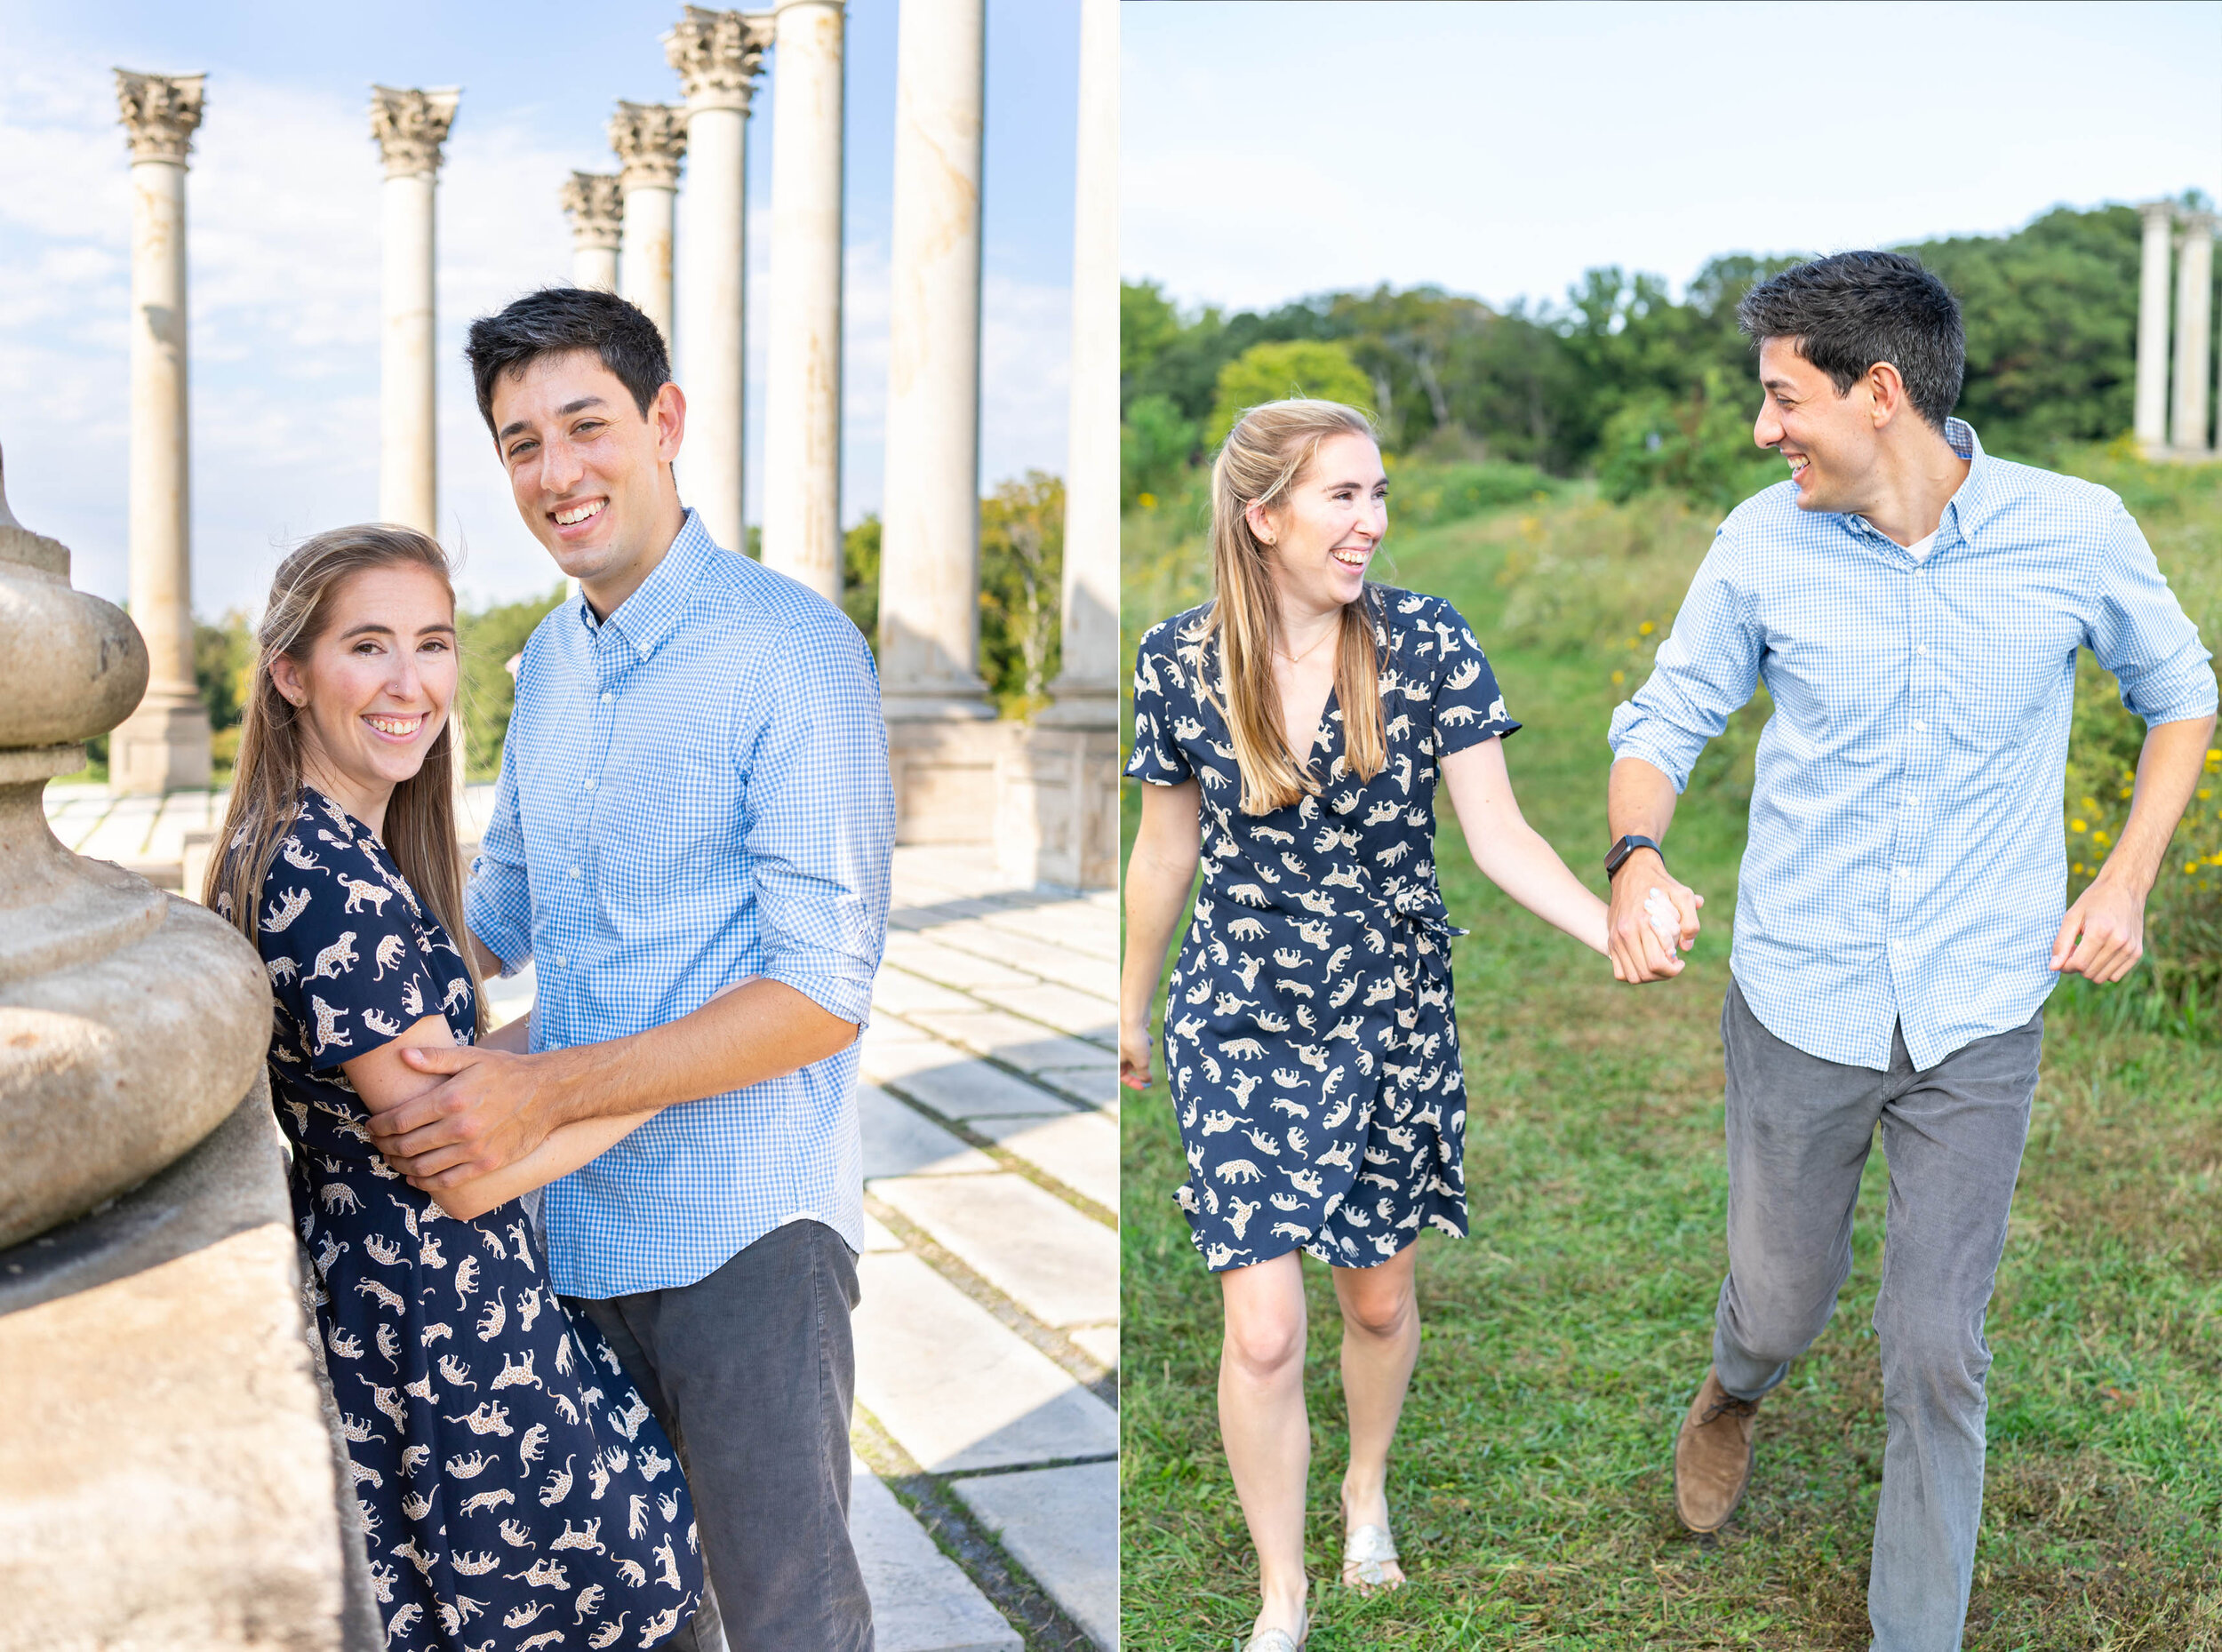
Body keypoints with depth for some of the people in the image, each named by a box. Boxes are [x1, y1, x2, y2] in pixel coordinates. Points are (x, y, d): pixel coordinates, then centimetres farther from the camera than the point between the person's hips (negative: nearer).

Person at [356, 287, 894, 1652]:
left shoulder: (794, 652, -14)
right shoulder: (551, 658, 12)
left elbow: (823, 990, -20)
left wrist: (545, 1090, -25)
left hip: (741, 1227, -7)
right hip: (574, 1217, 7)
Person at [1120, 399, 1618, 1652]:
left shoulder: (1427, 643, -10)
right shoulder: (1180, 663, -9)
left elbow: (1500, 835, -12)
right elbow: (1165, 854, 4)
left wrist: (1624, 937, -26)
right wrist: (1135, 1009, 14)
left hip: (1395, 1017, 1)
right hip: (1243, 1025, -1)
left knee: (1381, 1298, 17)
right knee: (1264, 1333, -4)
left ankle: (1367, 1493, 48)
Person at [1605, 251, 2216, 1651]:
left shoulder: (2076, 534, -9)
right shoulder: (1763, 545, -8)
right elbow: (1664, 723, 2)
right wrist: (1638, 856, -20)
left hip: (1979, 1024, -1)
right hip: (1798, 1009, 1)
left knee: (1938, 1356, 4)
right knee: (1781, 1307, 15)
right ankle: (1734, 1395, 54)